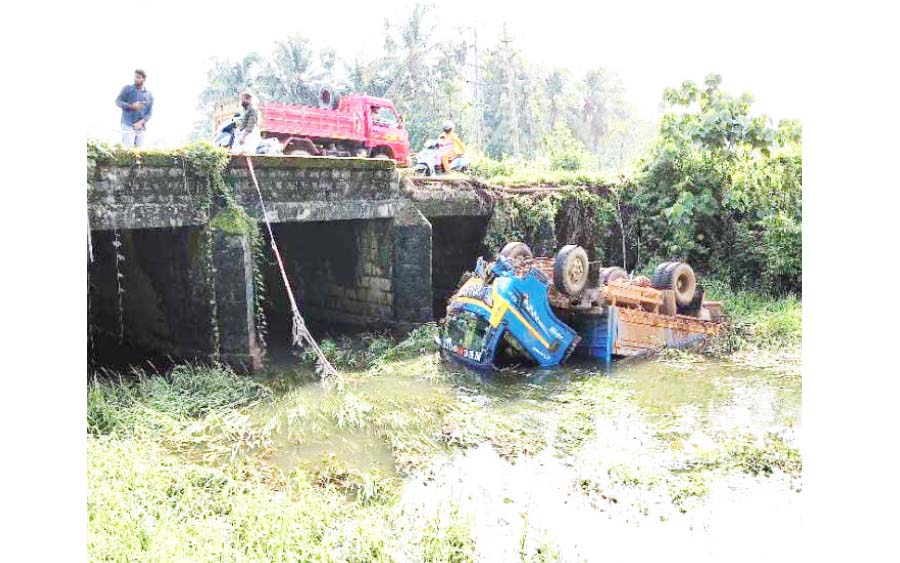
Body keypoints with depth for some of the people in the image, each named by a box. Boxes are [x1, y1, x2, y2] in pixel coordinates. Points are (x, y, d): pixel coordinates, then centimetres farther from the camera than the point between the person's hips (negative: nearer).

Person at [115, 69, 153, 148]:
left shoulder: (149, 95, 10)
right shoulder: (128, 89, 4)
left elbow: (150, 112, 6)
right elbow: (118, 101, -1)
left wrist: (141, 122, -11)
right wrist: (132, 107, -17)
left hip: (141, 127, 3)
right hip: (128, 126, -3)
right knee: (127, 149, -13)